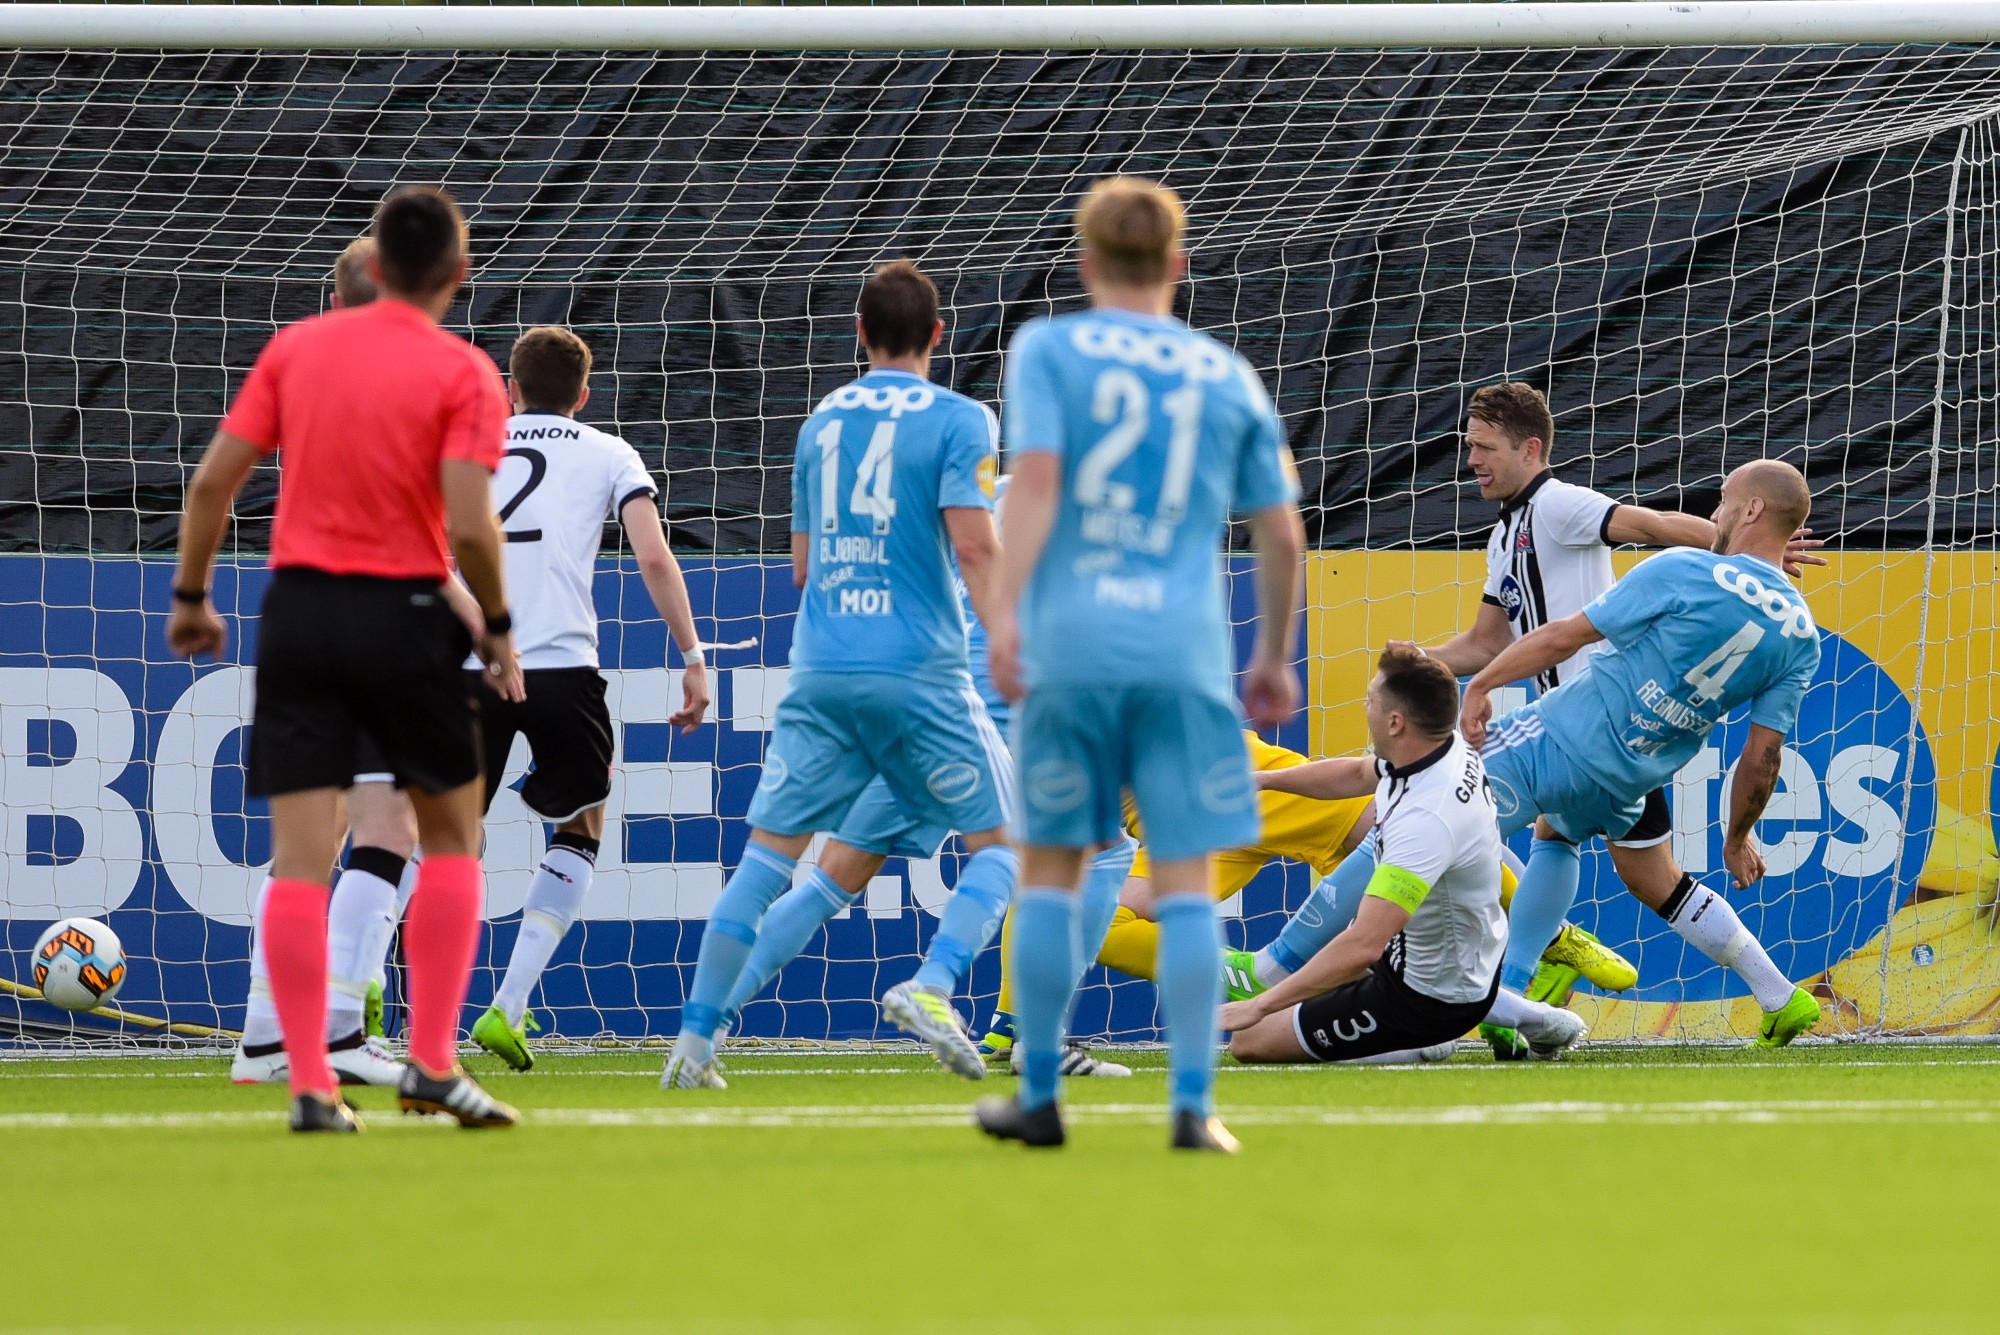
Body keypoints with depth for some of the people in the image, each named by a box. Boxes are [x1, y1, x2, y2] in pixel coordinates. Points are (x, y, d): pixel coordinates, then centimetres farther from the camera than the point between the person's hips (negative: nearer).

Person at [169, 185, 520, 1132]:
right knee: (451, 837, 15)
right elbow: (469, 525, -16)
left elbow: (212, 482, 3)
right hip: (403, 613, -3)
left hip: (298, 609, 3)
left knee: (300, 856, 1)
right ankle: (431, 1063, 8)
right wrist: (497, 626, -1)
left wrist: (191, 596, 14)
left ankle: (310, 1084, -5)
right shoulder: (462, 374, -6)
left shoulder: (296, 348, 5)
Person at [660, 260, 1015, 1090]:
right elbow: (974, 546, -13)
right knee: (999, 843, 7)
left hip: (820, 671, 4)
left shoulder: (822, 422, 14)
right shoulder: (957, 421, -1)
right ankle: (929, 986, -16)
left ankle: (695, 1039, 0)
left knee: (770, 852, 8)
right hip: (920, 673, -4)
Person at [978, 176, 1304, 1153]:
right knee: (1184, 881, 1)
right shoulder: (1227, 376, 14)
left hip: (1069, 643, -1)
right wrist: (1274, 656, 26)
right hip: (1187, 653, 1)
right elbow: (1282, 534, 15)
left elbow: (1036, 478, -10)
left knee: (1051, 868, 9)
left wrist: (1005, 609, -17)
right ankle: (1192, 1105, -6)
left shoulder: (1047, 350, 6)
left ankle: (1039, 1098, 13)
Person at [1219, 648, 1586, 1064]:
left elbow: (1362, 946, -41)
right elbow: (1358, 774, 16)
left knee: (1249, 1040, -7)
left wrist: (1258, 1006, -38)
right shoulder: (1453, 747, -9)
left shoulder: (1426, 818, -36)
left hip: (1431, 1000, -8)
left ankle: (1415, 1046, -1)